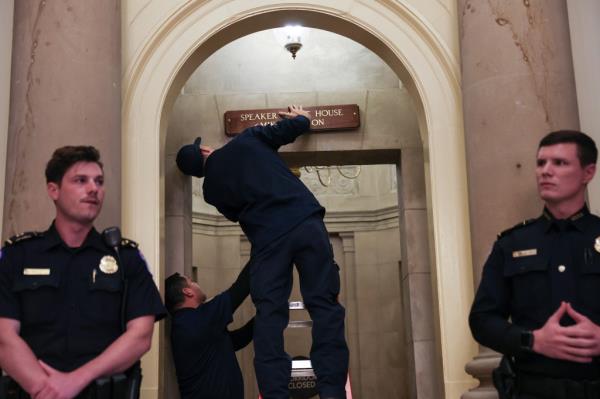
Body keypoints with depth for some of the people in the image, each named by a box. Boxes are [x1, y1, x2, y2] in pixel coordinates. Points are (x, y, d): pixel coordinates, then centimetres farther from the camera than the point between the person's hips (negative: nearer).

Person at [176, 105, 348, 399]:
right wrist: (301, 118, 40)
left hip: (267, 239, 0)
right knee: (324, 305, -1)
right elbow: (295, 127, 18)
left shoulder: (211, 188, 17)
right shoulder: (248, 139, 14)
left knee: (269, 315, 4)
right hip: (306, 222, 0)